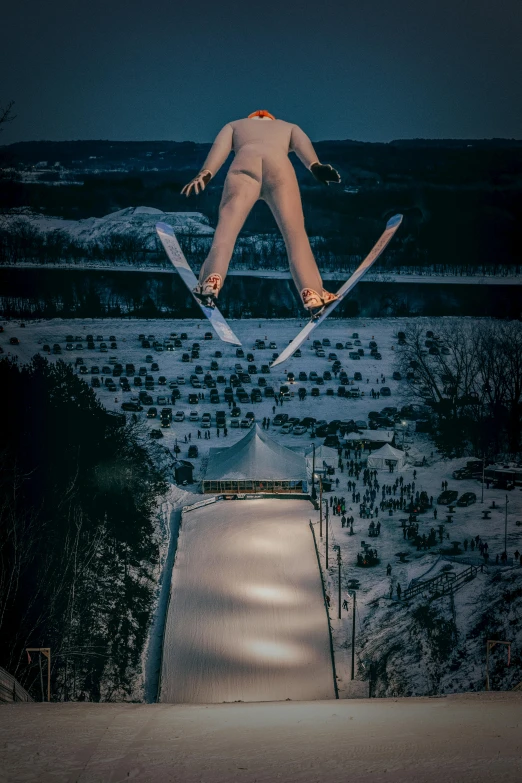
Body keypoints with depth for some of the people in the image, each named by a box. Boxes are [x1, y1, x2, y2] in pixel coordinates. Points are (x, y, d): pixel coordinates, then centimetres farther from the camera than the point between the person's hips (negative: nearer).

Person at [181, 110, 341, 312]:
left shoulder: (235, 125, 40)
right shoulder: (289, 126, 41)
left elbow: (219, 147, 19)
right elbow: (303, 144, 18)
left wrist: (205, 173, 2)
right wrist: (316, 166, -1)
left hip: (245, 160, 0)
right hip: (279, 163, 0)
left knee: (227, 226, -7)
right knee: (294, 231, 0)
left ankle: (212, 278, -30)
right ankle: (311, 291, -14)